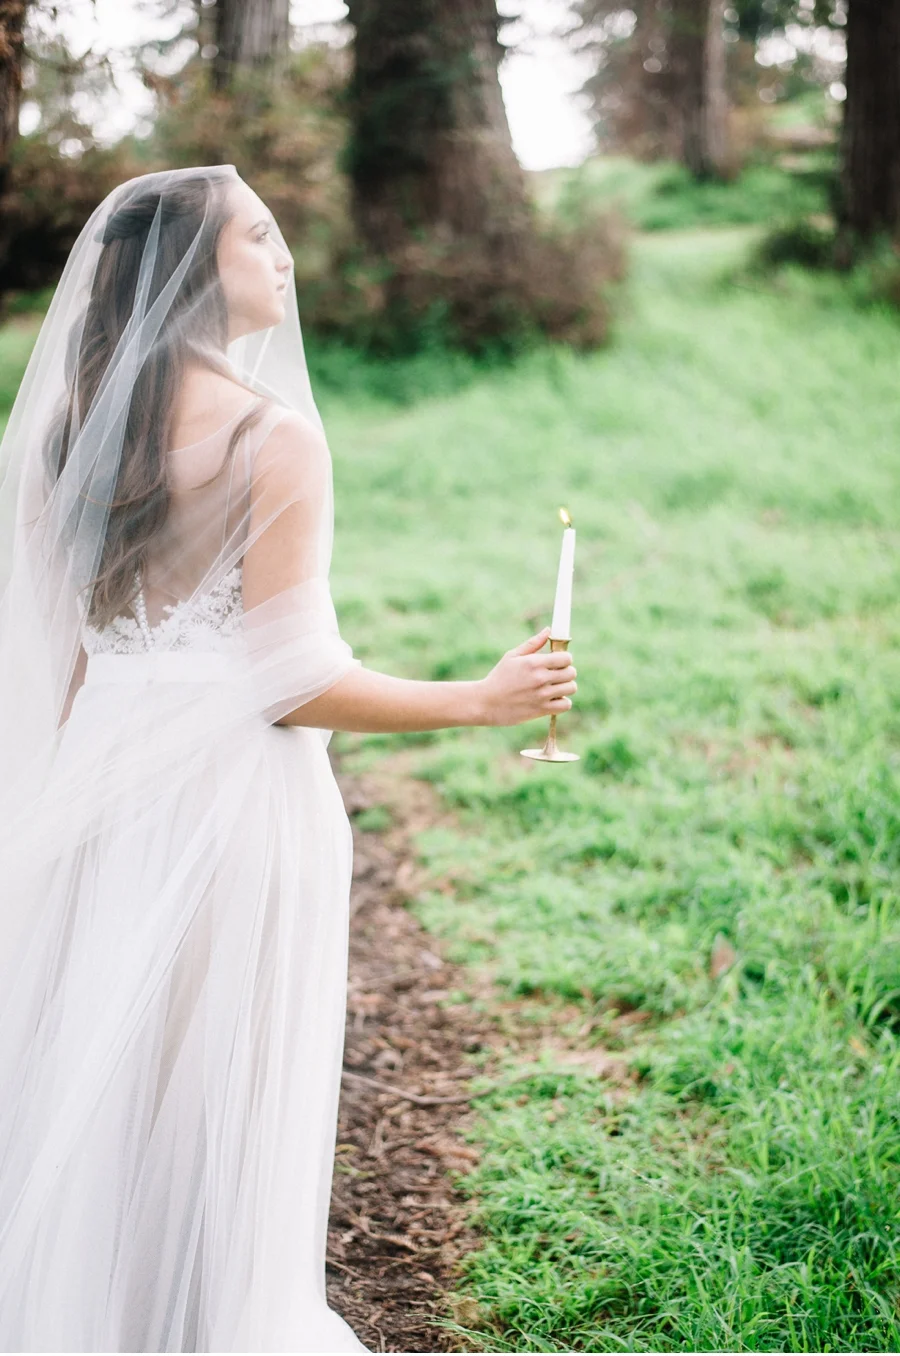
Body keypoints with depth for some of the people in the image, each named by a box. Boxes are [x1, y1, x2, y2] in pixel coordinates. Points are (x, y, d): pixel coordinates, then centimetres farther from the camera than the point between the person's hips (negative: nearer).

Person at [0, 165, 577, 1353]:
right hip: (230, 802, -6)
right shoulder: (272, 432, -16)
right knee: (219, 1104, 8)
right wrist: (486, 699, -10)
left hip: (105, 792, 7)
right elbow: (285, 682, -17)